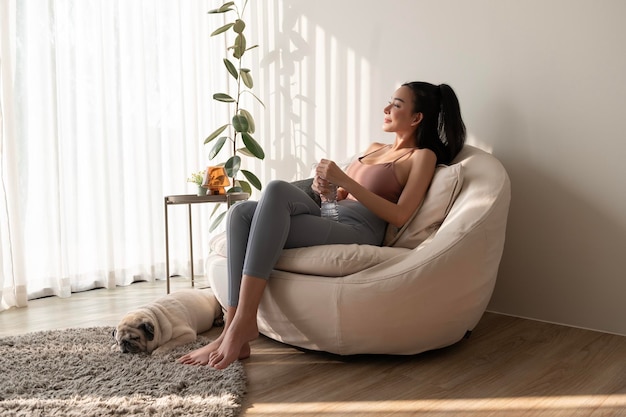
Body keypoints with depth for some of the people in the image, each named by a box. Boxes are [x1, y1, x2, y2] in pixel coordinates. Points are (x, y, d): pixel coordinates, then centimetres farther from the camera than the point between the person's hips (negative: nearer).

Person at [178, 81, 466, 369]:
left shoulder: (423, 156, 8)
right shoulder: (374, 149, 30)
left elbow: (399, 215, -7)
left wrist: (344, 180, -13)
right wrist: (324, 188, 3)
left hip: (358, 232, -7)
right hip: (329, 218, 8)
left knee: (277, 190, -30)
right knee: (241, 213, -17)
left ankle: (244, 321, -32)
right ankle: (232, 331, -25)